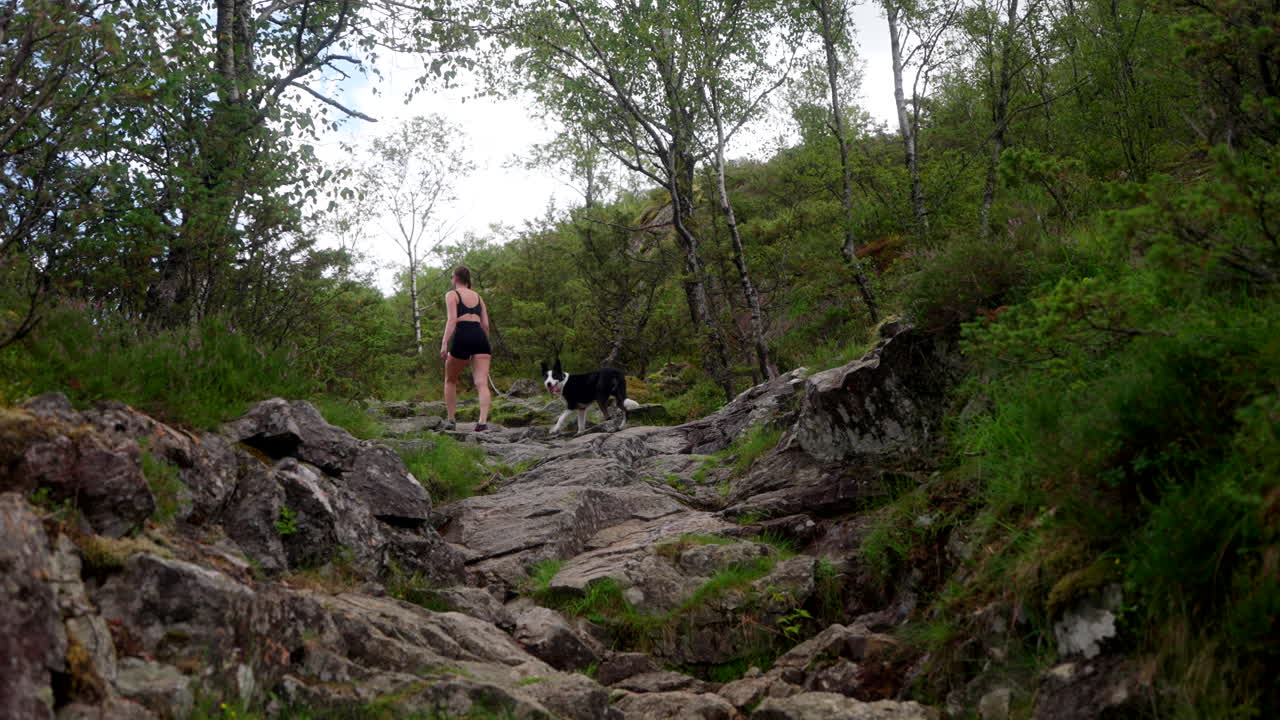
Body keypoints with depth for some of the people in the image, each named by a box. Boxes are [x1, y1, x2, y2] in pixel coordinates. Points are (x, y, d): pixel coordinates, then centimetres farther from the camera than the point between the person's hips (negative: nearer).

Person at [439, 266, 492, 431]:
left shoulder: (452, 295, 8)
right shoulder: (478, 296, 23)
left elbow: (452, 320, -7)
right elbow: (486, 324, 17)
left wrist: (444, 344, -14)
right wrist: (485, 347, 28)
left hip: (462, 337, -4)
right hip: (480, 337, 4)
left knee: (450, 380, 17)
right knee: (482, 383, -8)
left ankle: (451, 420, 16)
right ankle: (483, 421, -26)